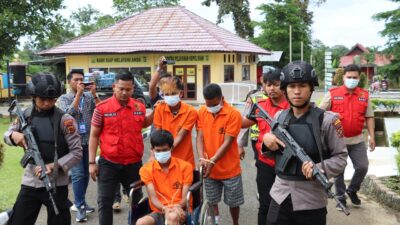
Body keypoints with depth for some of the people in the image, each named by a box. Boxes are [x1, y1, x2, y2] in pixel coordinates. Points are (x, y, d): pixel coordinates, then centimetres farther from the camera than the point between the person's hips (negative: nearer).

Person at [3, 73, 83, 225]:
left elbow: (77, 153, -11)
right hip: (30, 182, 3)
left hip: (56, 184, -3)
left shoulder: (64, 119, -11)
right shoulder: (25, 116, 1)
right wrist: (14, 135, -8)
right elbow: (6, 135, 15)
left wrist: (55, 166, -25)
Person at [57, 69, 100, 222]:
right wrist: (79, 93, -17)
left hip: (88, 140, 3)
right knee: (78, 174, -7)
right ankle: (80, 207, 0)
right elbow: (69, 113, -18)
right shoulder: (64, 98, 1)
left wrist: (94, 93, -13)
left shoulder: (89, 96, 6)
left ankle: (79, 202, 25)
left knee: (85, 173, 11)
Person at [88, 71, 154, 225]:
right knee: (105, 202, 3)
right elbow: (94, 136, -3)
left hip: (134, 163, 3)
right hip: (108, 163, -2)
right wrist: (92, 163, -6)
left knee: (137, 200, 16)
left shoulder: (140, 107, 1)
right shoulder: (102, 108, -7)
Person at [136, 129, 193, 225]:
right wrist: (165, 209, -28)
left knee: (172, 217, -38)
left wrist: (177, 207, -27)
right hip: (159, 212, 2)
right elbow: (153, 198, -7)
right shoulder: (146, 169, 2)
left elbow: (185, 198, -4)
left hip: (179, 211, -1)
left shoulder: (185, 166, -1)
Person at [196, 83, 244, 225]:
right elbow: (200, 136, -5)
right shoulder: (202, 112, -2)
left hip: (230, 169, -3)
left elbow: (227, 142, -18)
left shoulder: (234, 114, -15)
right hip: (210, 169, 3)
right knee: (211, 202, 13)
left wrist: (212, 161, -24)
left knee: (233, 202, 14)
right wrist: (202, 158, -21)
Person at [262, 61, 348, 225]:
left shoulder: (327, 120, -9)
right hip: (280, 196, 4)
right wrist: (266, 139, -5)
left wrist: (320, 168, -24)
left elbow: (341, 157, -6)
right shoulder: (279, 117, 5)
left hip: (311, 201, -3)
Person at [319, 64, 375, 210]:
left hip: (357, 140, 2)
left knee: (362, 167, 2)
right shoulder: (332, 94, -6)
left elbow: (369, 117, 7)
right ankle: (341, 197, 24)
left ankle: (352, 190, 27)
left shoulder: (364, 95, 3)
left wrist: (372, 136, 2)